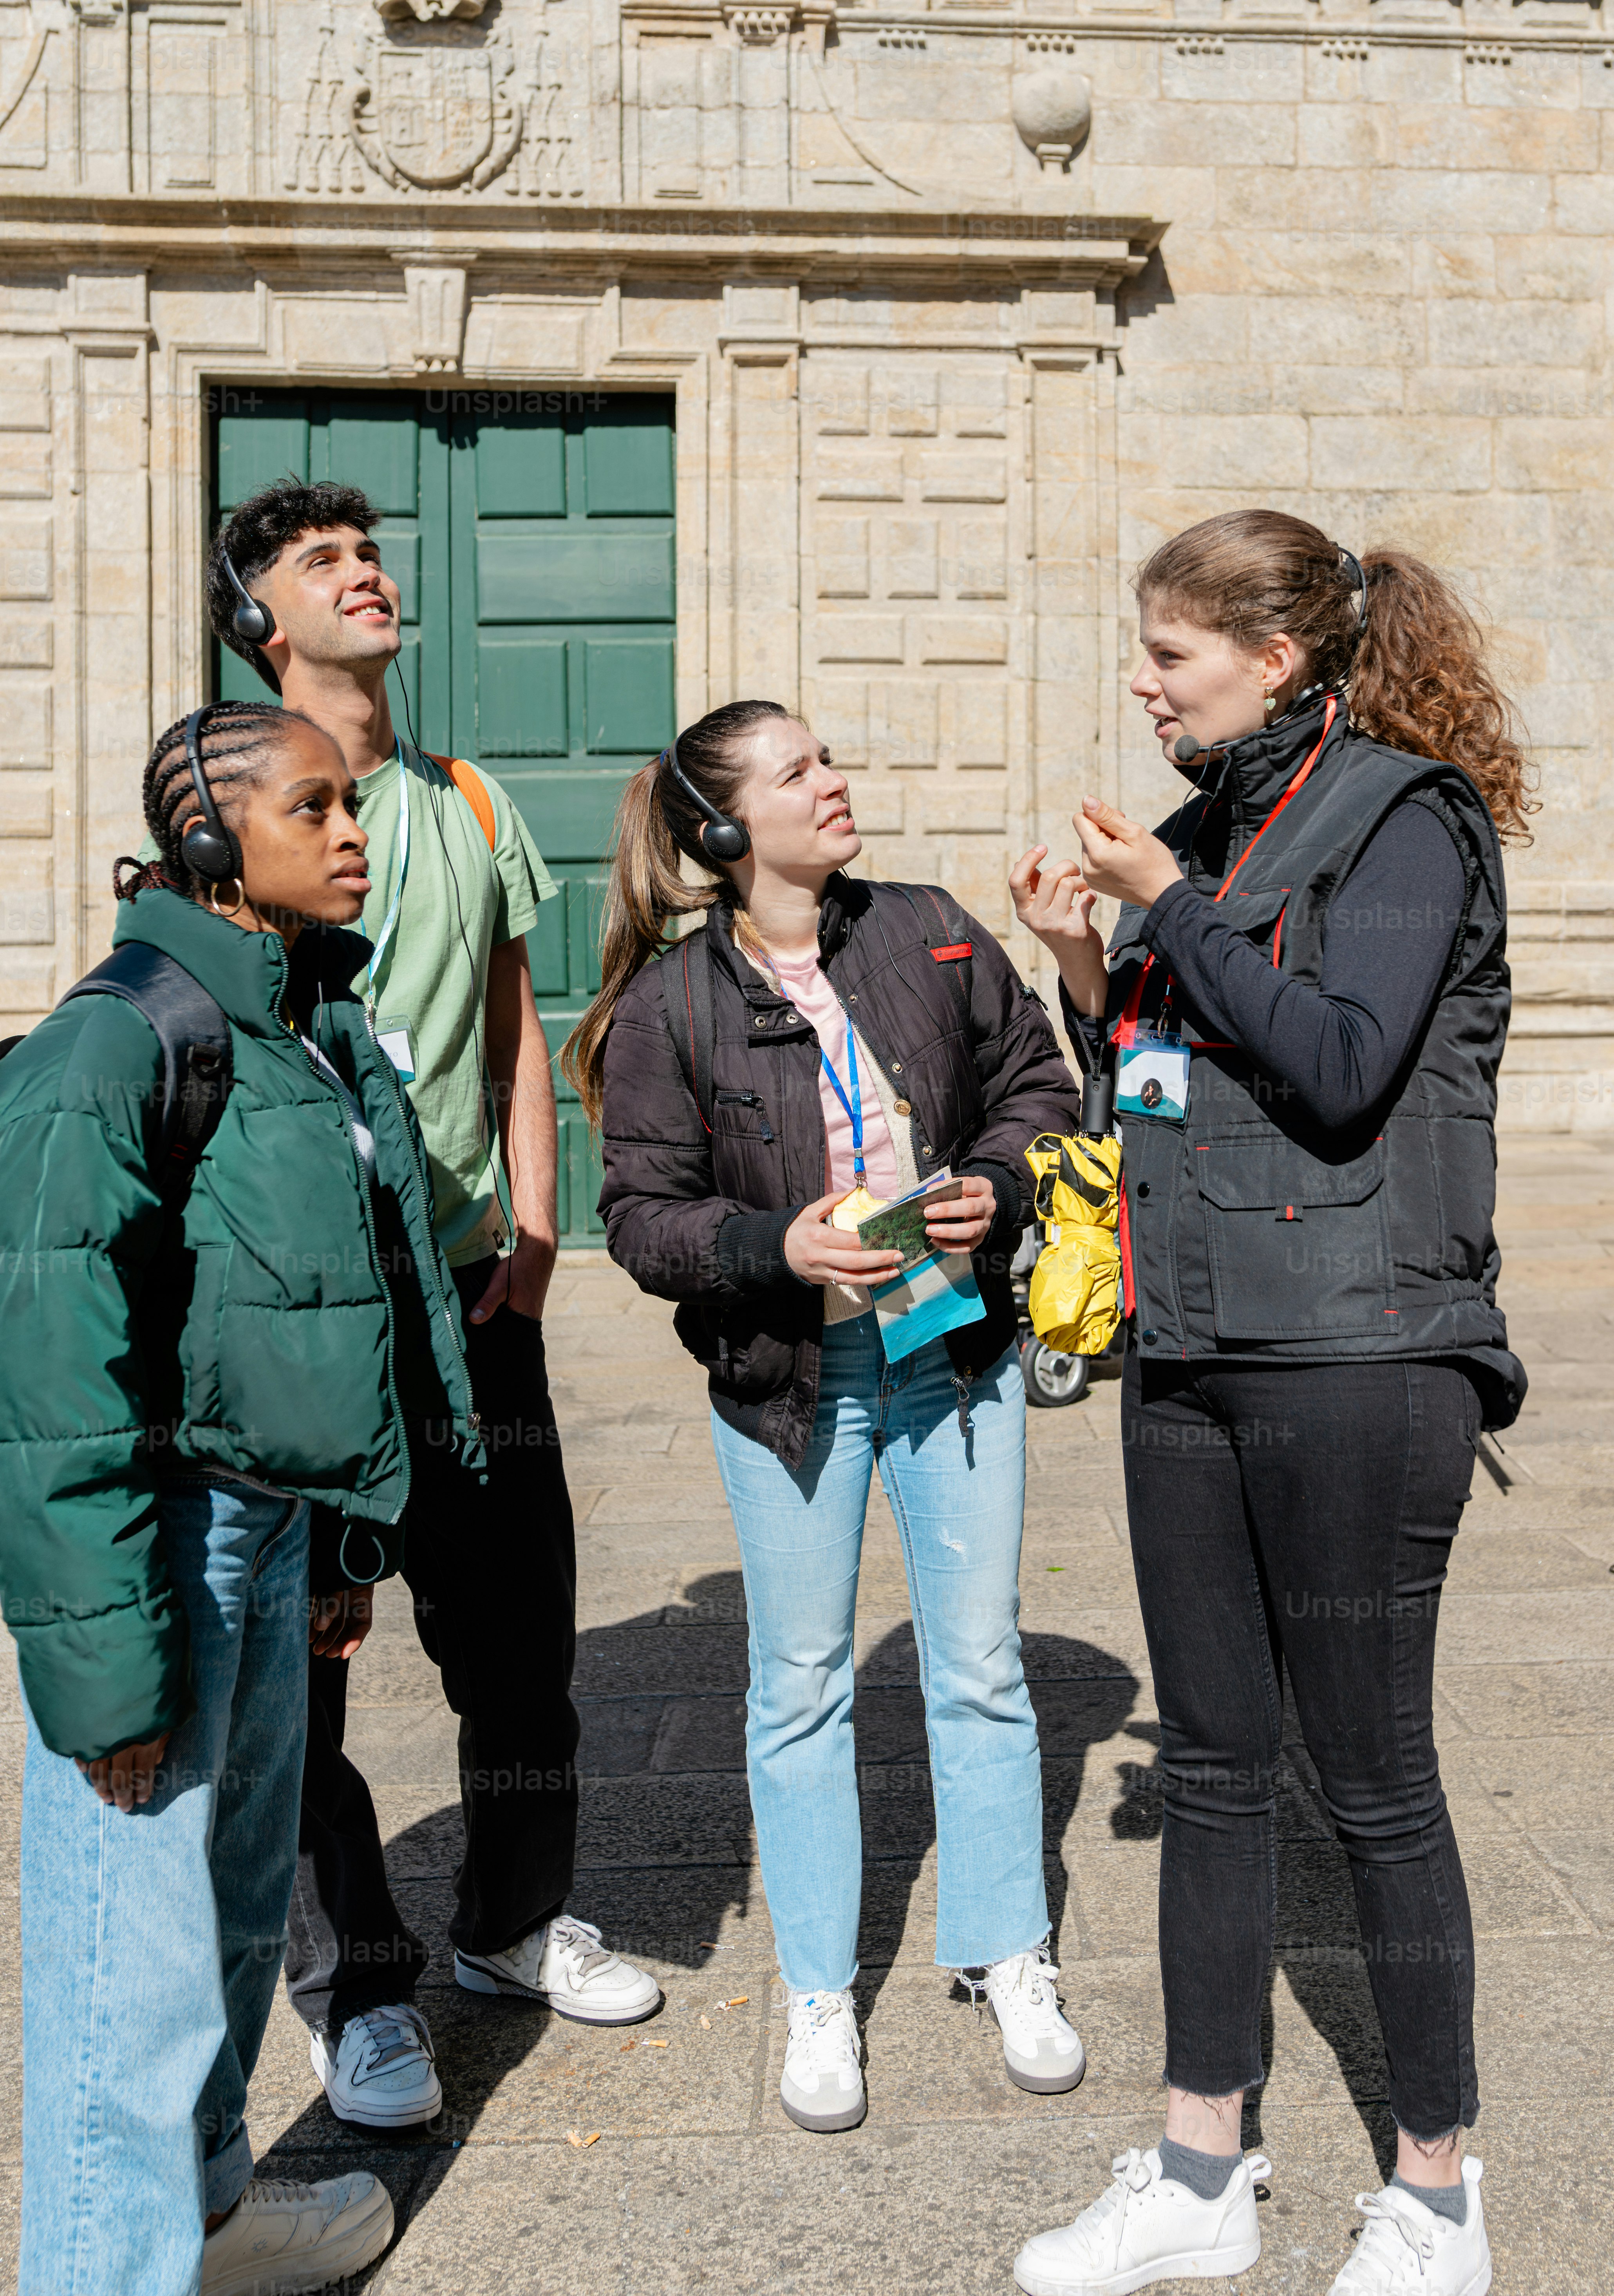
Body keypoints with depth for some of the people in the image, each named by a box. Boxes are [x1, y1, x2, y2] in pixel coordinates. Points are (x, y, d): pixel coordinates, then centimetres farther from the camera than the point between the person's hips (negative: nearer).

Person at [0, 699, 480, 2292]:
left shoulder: (326, 1025, 8)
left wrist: (360, 1519, 17)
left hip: (271, 1519, 8)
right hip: (157, 1531, -8)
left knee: (242, 1898, 22)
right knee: (139, 1942, 3)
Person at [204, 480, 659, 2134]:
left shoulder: (470, 804, 13)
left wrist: (532, 1221, 5)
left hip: (470, 1279, 5)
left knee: (518, 1616, 11)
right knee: (295, 1647, 3)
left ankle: (511, 1922, 32)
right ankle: (356, 1980, 21)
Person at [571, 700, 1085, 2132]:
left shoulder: (931, 933, -1)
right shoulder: (668, 1004, -8)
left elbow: (1035, 1080, 9)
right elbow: (644, 1218, -7)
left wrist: (999, 1186, -10)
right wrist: (773, 1247, -23)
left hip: (954, 1347, 2)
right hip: (784, 1370, -2)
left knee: (980, 1665, 12)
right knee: (801, 1684, 11)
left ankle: (1010, 1960, 33)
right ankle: (820, 1996, 29)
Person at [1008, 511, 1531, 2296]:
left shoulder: (1404, 814, -6)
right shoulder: (1215, 829, 15)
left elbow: (1341, 1068, -20)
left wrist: (1167, 905, -13)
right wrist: (1085, 965, 3)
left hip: (1354, 1362, -7)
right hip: (1188, 1360, 7)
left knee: (1374, 1781, 4)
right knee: (1211, 1769, 13)